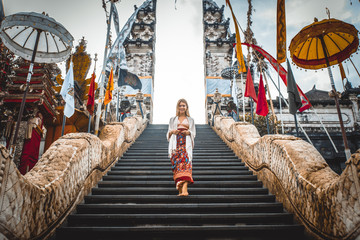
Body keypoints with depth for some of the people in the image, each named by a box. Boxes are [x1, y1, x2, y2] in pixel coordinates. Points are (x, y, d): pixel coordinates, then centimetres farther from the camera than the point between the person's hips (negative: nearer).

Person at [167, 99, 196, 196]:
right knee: (176, 164, -8)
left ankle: (184, 189, -29)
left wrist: (188, 132, -7)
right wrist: (172, 131, -4)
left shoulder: (190, 120, 19)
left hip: (186, 144, -1)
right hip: (176, 144, 1)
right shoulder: (173, 119, 21)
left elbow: (194, 133, 15)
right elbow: (168, 133, 19)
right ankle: (180, 190, -4)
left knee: (186, 163, -18)